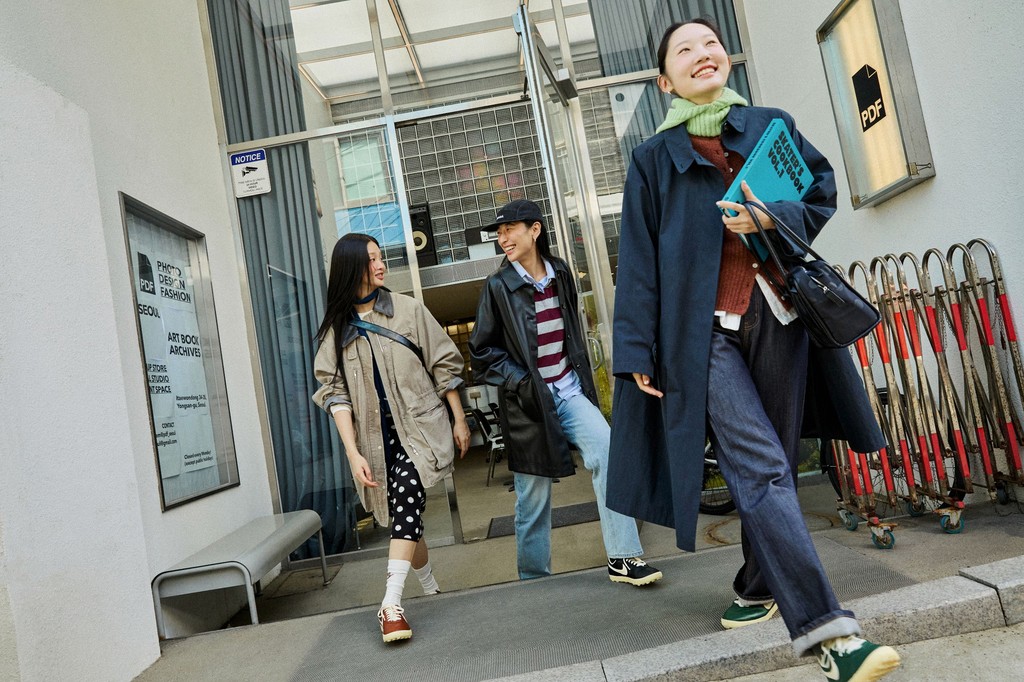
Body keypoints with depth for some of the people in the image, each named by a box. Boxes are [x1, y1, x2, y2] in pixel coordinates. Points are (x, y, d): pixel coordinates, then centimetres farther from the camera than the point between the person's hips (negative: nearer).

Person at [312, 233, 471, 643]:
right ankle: (431, 592, 31)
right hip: (377, 438, 2)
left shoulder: (408, 309, -1)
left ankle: (391, 604, -21)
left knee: (405, 495, -23)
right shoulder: (336, 329, 3)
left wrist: (460, 420, 4)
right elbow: (335, 392, -3)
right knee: (405, 517, 10)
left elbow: (444, 365, 3)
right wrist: (353, 452, -12)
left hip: (420, 427, -2)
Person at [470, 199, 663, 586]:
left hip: (569, 392, 3)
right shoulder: (498, 287, -5)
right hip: (528, 401, -3)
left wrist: (582, 378, 13)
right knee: (534, 497, 5)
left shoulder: (560, 274, 6)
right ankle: (534, 579, 24)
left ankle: (623, 557, -10)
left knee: (607, 452, -19)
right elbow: (482, 352, -3)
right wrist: (522, 383, -13)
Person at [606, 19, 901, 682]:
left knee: (772, 466, 6)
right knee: (761, 470, -13)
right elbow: (639, 260, 5)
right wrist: (638, 350, -2)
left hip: (779, 316, 3)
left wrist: (774, 218, -10)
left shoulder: (774, 126, 17)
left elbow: (822, 195, 13)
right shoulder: (654, 158, 11)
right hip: (703, 327, -2)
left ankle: (760, 587, 25)